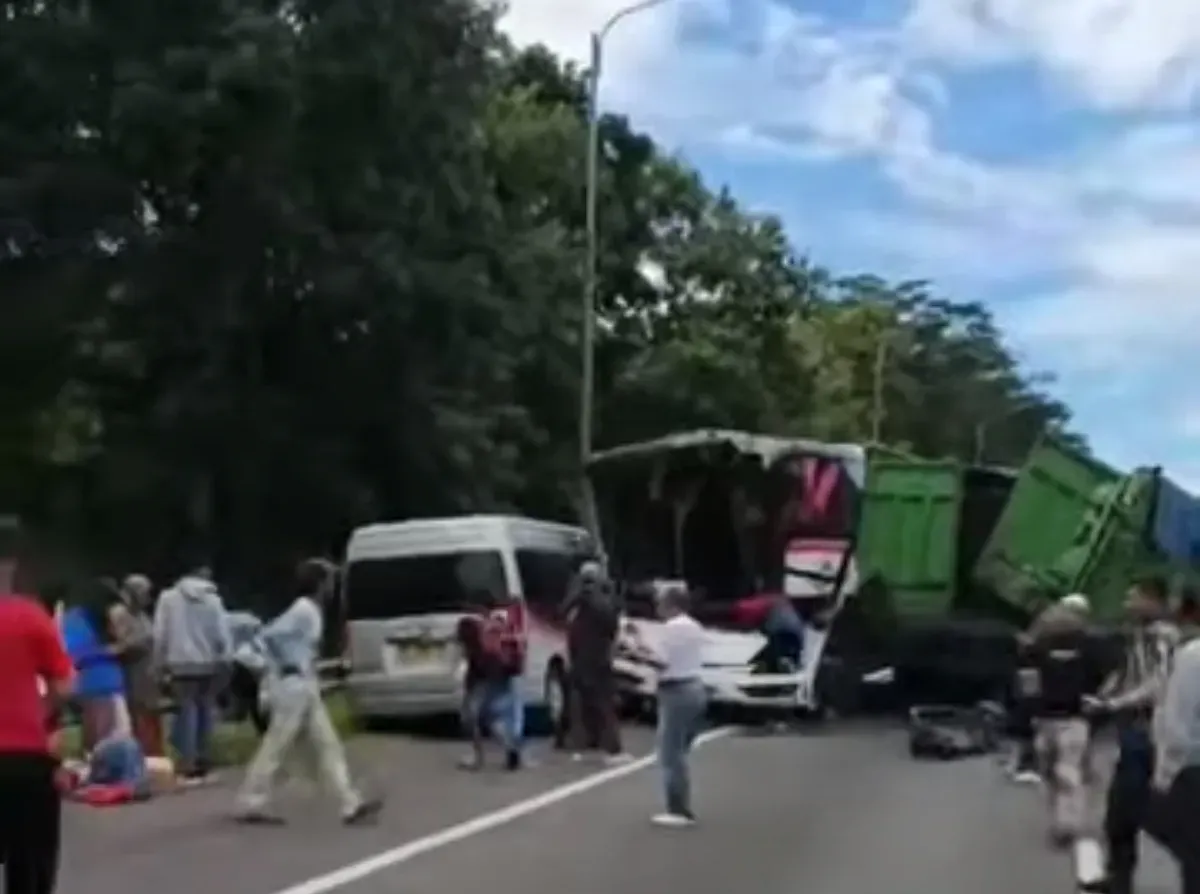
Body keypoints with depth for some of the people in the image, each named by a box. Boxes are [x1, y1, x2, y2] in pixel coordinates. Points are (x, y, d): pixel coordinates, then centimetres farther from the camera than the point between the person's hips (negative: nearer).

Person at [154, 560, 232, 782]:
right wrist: (225, 660, 5)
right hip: (208, 663, 1)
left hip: (181, 663, -1)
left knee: (187, 712, 0)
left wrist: (161, 661, 7)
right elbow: (222, 634, -3)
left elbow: (159, 634, -1)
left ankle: (188, 766, -9)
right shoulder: (213, 599, 0)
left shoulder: (168, 597, -1)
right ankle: (204, 763, 12)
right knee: (205, 711, 11)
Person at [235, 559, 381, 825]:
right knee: (275, 749, 0)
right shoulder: (303, 610, -17)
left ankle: (352, 805, 6)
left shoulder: (312, 611, 12)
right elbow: (270, 634, -26)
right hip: (293, 688, -10)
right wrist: (285, 666, -17)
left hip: (306, 688, 10)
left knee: (328, 746, 6)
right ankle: (250, 805, 11)